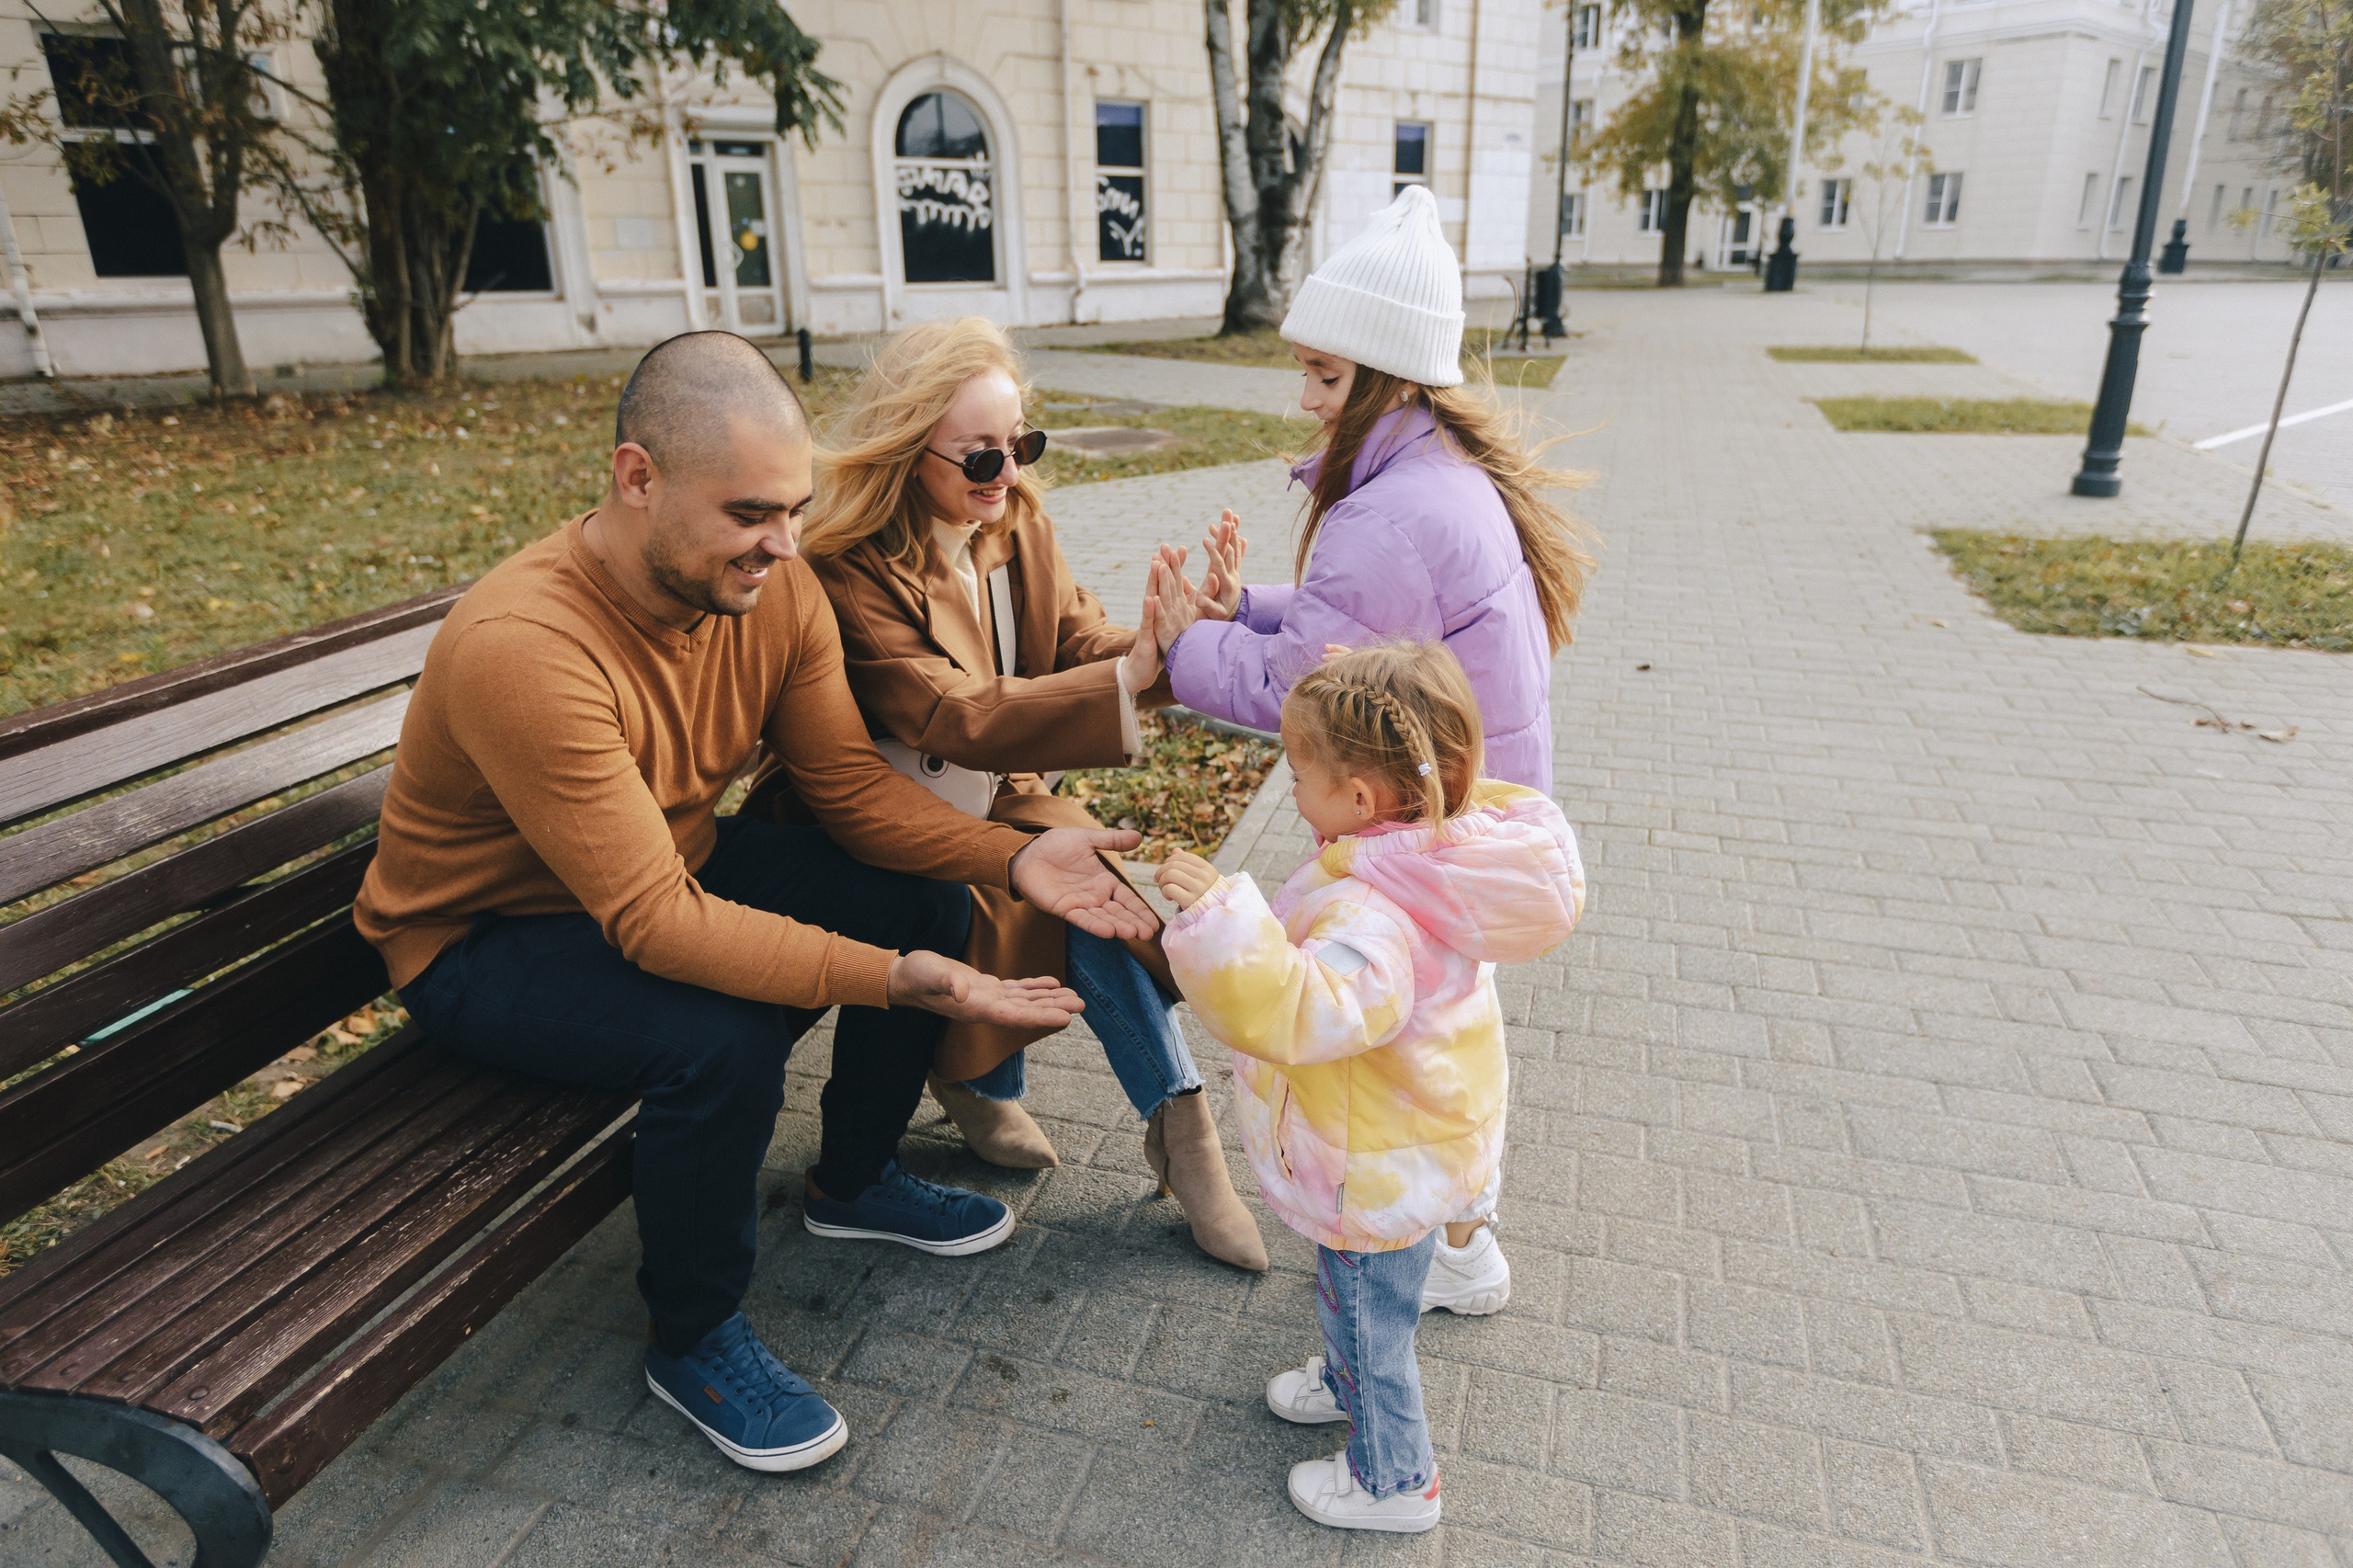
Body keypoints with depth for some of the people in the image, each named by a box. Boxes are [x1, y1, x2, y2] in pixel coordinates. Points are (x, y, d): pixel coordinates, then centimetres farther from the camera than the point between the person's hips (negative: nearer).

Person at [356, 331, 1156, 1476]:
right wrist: (899, 980, -43)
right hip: (485, 940, -7)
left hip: (678, 862, 7)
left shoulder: (773, 588, -13)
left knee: (928, 899, -6)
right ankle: (693, 1341, -3)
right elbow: (653, 923, -37)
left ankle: (854, 1181, 19)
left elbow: (849, 783, -9)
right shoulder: (519, 647, -35)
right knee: (723, 1040, -34)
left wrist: (1013, 859, -25)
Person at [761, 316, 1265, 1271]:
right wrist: (1130, 676, -43)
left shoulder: (1018, 522, -1)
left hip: (1001, 793, 5)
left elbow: (1082, 643, -9)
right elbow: (954, 718, -33)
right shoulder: (849, 570, -22)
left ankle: (1177, 1120, -9)